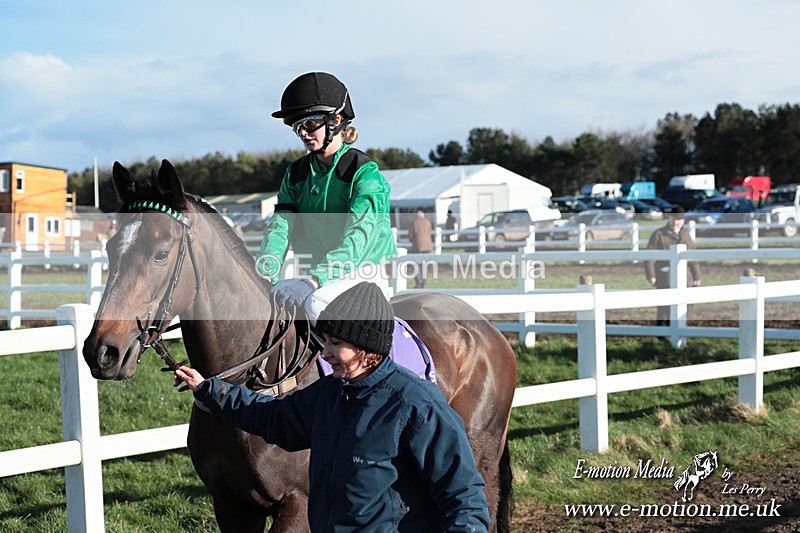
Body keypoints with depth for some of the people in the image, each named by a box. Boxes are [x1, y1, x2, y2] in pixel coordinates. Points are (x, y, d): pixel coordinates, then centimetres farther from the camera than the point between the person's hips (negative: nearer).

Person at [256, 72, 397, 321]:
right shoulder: (296, 174, 10)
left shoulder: (365, 173, -11)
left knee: (315, 302, -34)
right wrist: (266, 274, -24)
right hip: (318, 273, 7)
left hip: (363, 274, -7)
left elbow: (358, 237, -24)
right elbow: (280, 225, -2)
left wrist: (314, 279, -39)